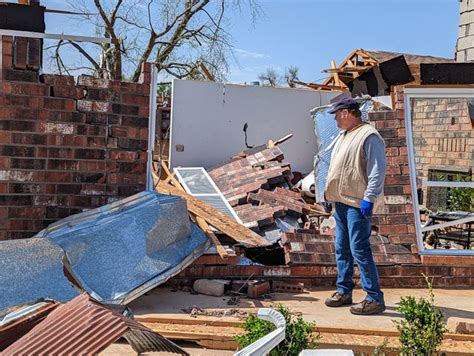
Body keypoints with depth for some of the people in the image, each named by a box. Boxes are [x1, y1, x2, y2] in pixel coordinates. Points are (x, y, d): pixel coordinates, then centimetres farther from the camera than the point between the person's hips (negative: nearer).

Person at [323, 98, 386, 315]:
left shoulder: (369, 136, -12)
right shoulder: (343, 135, 18)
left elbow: (377, 170, -18)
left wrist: (369, 198, -22)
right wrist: (330, 191, 21)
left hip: (357, 203, -10)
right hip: (340, 201, 10)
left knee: (359, 250, -10)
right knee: (342, 249, 14)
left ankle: (375, 299, -2)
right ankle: (344, 291, 25)